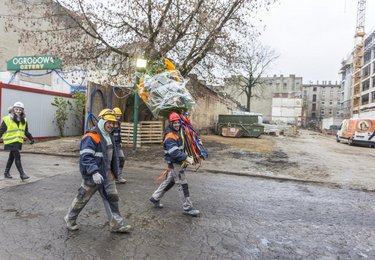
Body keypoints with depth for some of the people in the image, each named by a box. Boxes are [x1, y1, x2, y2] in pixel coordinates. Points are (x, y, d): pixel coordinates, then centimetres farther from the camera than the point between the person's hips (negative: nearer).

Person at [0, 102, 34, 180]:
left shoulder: (24, 121, 8)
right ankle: (22, 174, -9)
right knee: (17, 157, -11)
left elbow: (26, 132, 13)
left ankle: (6, 173, 30)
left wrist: (31, 138, 3)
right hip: (11, 142, -6)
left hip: (18, 142, 6)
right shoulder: (7, 119, -7)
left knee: (12, 157, 16)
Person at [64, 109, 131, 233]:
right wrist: (94, 172, -35)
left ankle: (116, 224, 17)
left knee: (112, 198, 8)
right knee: (82, 198, 9)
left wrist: (114, 172, 22)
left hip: (107, 174, 8)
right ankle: (70, 219, 33)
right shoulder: (91, 137, -20)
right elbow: (85, 157, -27)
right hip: (93, 175, -8)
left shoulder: (109, 137, 11)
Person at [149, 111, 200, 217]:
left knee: (168, 181, 20)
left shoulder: (176, 133, 11)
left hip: (177, 162, 10)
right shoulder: (170, 136, -20)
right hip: (174, 163, -10)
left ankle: (155, 198, 34)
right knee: (182, 185, -3)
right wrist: (187, 158, -30)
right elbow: (174, 153, -29)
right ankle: (187, 208, 7)